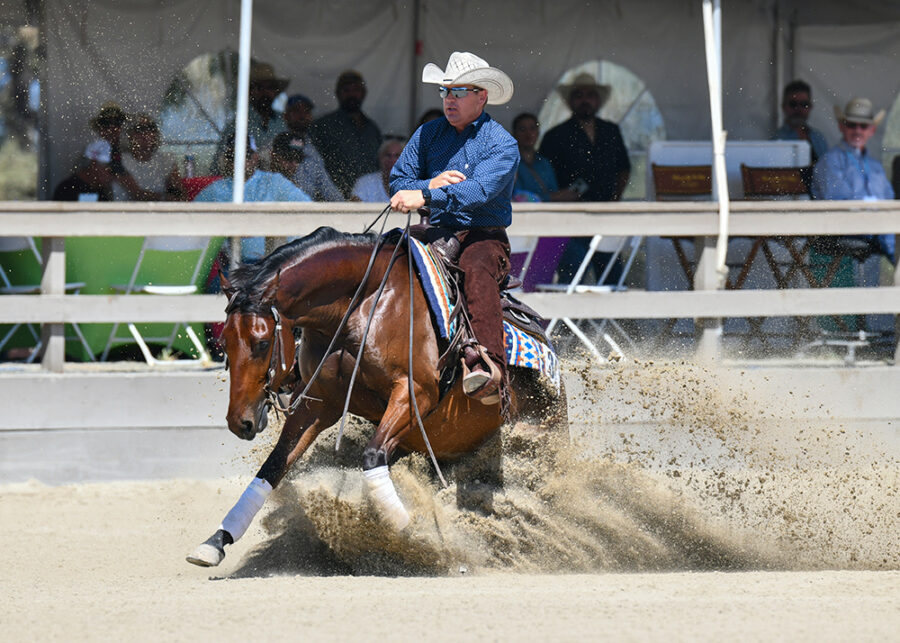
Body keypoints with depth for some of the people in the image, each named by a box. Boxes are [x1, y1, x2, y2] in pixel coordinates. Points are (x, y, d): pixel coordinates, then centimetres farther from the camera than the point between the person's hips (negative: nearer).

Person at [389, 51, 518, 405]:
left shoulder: (501, 144, -6)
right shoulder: (429, 134, 12)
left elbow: (479, 190, -23)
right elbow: (398, 182, 11)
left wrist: (426, 197, -35)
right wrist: (430, 185, -11)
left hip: (483, 236, -6)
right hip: (437, 233, 6)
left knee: (477, 269, -39)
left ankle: (490, 368, -56)